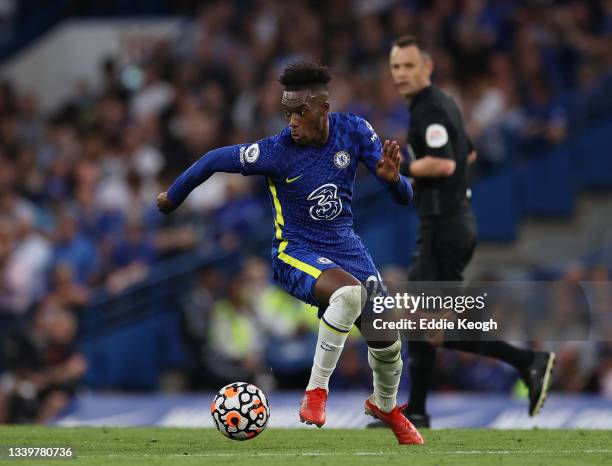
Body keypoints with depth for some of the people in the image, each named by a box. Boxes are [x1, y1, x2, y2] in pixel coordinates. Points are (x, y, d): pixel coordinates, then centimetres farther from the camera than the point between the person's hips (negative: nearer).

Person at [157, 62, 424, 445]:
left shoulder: (354, 131, -10)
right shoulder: (276, 151, -20)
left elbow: (404, 197, -7)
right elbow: (215, 161, -6)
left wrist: (392, 178, -31)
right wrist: (173, 197, 8)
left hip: (346, 246, 5)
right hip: (296, 253, -5)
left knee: (387, 341, 4)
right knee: (348, 291, -37)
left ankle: (386, 406, 39)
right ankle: (317, 389, -22)